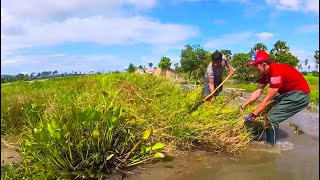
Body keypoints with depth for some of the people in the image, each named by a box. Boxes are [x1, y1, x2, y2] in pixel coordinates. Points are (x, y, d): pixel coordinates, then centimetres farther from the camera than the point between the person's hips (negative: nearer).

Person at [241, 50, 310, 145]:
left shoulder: (276, 72, -28)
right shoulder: (265, 73, 0)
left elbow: (267, 99, -27)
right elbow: (257, 92, 2)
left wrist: (253, 116, -23)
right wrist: (243, 105, -5)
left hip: (300, 94, -10)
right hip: (288, 93, 10)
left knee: (272, 118, -16)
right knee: (266, 112, 8)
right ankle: (267, 141, 20)